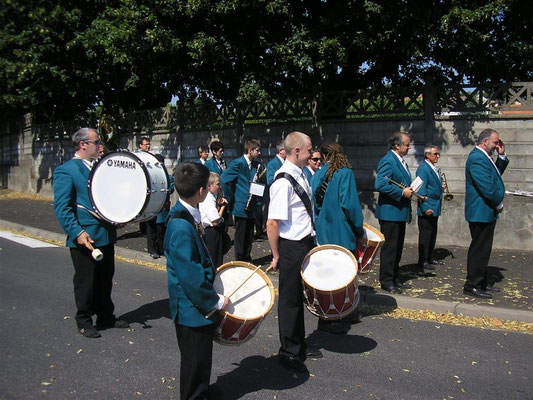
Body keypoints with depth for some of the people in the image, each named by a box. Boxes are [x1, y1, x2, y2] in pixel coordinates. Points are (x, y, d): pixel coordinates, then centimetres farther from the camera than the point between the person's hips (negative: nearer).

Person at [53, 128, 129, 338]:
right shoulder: (65, 171, -9)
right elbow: (62, 208, -14)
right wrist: (77, 232, -23)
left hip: (106, 235, 7)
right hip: (84, 238, -7)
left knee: (105, 279, 16)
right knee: (85, 282, 6)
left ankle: (106, 317, 31)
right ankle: (84, 322, 22)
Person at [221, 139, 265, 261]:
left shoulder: (257, 165, 11)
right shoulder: (237, 163, -11)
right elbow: (224, 180, -18)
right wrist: (231, 199, -13)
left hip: (251, 207, 7)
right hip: (240, 206, -7)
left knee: (249, 235, 13)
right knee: (240, 235, 2)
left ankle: (247, 260, 25)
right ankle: (239, 261, 13)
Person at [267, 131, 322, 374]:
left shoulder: (300, 174, 5)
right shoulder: (283, 182, -23)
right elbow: (272, 223, -24)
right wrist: (276, 256, -16)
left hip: (305, 243, 9)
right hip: (291, 247, -9)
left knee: (298, 296, 22)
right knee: (290, 299, 7)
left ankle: (299, 346, 40)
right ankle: (288, 353, 26)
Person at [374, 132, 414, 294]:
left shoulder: (401, 161, 16)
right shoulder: (387, 161, -16)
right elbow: (380, 185, -27)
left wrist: (409, 191, 11)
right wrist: (402, 192, -21)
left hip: (400, 212, 10)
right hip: (390, 212, -10)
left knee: (398, 247, 15)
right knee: (389, 247, -2)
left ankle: (395, 279, 25)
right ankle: (386, 281, 7)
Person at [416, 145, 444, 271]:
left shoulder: (435, 169, 15)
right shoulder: (423, 169, -14)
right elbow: (421, 189, -19)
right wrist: (426, 208, -23)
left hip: (435, 208, 9)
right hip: (427, 209, -9)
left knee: (432, 234, 15)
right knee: (425, 235, -3)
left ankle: (430, 258, 25)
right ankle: (422, 261, 4)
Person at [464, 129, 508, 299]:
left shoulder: (483, 157, 13)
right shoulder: (477, 159, -20)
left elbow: (496, 174, 23)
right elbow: (487, 188, -25)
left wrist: (502, 156, 11)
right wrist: (499, 204, -10)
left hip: (486, 212, 11)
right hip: (481, 212, -11)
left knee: (483, 249, 18)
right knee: (479, 250, -4)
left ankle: (481, 282, 29)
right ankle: (472, 286, 4)